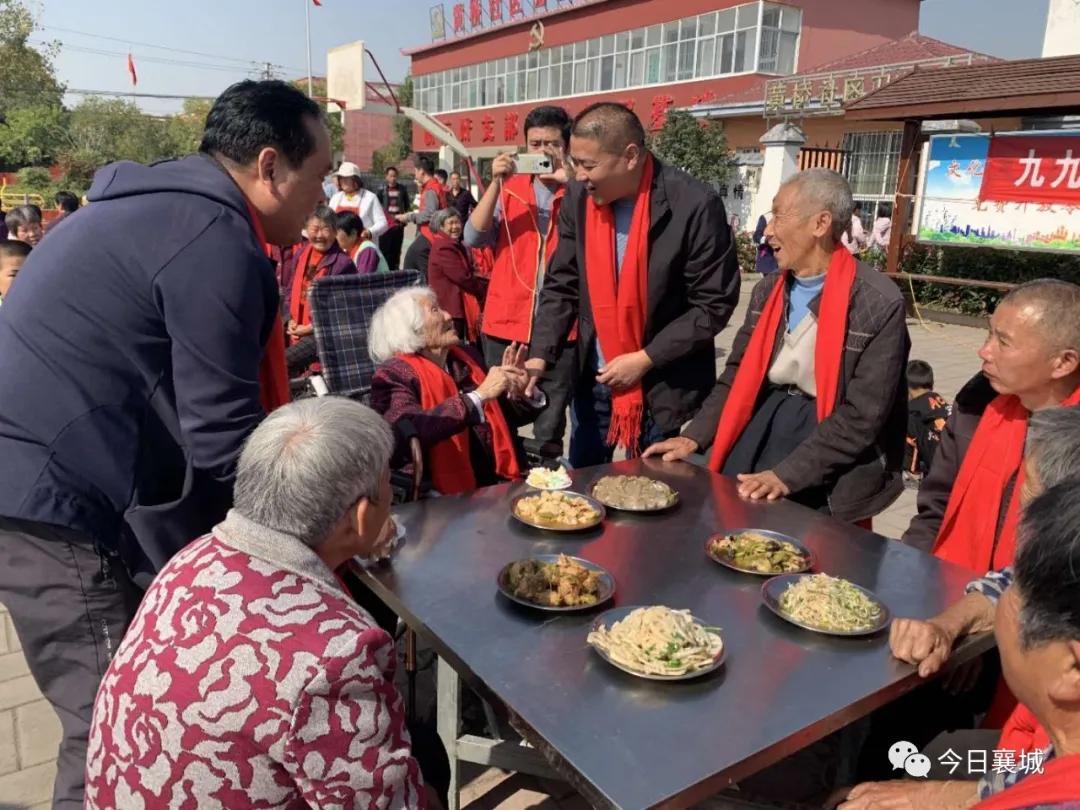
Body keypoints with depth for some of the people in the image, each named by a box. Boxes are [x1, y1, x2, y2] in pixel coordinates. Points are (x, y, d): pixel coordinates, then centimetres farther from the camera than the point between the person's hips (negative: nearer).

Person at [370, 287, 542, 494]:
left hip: (497, 485, 6)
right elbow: (409, 430, -25)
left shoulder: (467, 356, 11)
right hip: (444, 496, -6)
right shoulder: (394, 374, -6)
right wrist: (479, 396, -24)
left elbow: (503, 418, 22)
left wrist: (517, 393, 2)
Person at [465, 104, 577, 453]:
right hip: (506, 323, 2)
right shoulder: (509, 187, 9)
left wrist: (573, 185, -18)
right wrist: (496, 182, -11)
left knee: (550, 428, 4)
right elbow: (474, 238, -3)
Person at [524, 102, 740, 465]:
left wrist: (645, 359, -18)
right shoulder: (578, 198, -4)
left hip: (667, 384, -4)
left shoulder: (694, 205, -19)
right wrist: (539, 356, -12)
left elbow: (714, 304, -14)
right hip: (594, 376, 5)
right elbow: (561, 286, 1)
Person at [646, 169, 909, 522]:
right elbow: (738, 375, 11)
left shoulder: (878, 304, -13)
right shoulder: (767, 291, 7)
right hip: (763, 422, 5)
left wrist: (787, 475, -24)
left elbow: (862, 415, -17)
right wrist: (694, 437, -2)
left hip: (826, 456, -5)